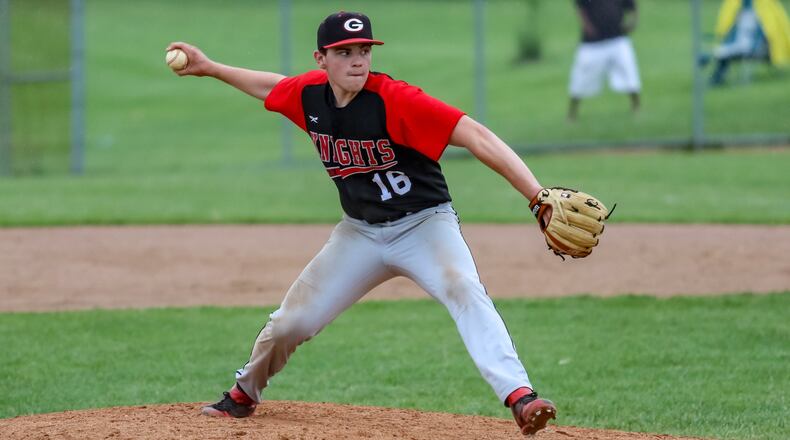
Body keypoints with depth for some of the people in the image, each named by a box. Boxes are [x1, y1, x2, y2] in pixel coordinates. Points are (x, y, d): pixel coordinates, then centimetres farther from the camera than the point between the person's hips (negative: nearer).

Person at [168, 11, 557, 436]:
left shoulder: (395, 100, -28)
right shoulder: (309, 94, -9)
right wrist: (210, 68, 23)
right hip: (360, 232, 5)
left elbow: (476, 137, -36)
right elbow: (273, 87, 18)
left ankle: (519, 397, -44)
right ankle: (243, 393, 35)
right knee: (290, 321, 7)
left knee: (464, 291, -33)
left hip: (424, 223, -5)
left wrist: (539, 197, -46)